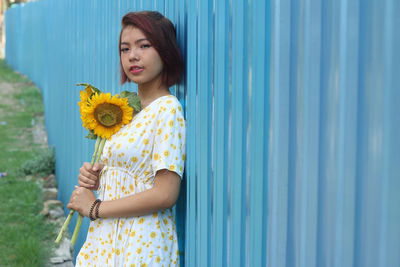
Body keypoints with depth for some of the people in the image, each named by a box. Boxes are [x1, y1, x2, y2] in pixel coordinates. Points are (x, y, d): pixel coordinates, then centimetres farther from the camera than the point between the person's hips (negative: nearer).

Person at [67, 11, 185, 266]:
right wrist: (95, 177, -1)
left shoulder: (168, 109, -14)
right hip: (107, 240, 7)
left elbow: (165, 194, -20)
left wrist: (94, 207, -12)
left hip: (141, 246, -7)